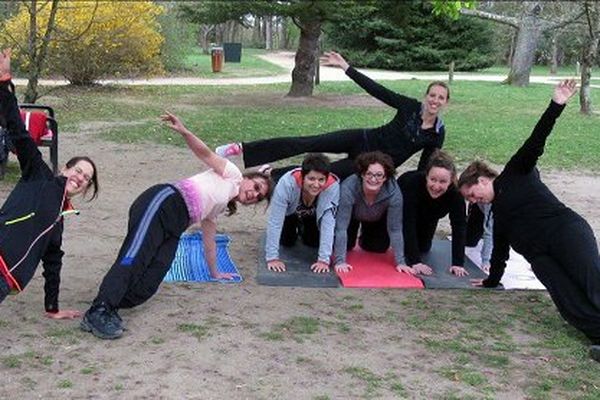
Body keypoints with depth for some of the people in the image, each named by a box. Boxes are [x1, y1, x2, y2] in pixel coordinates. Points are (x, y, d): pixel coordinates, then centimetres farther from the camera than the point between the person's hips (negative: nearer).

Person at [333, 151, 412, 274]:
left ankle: (364, 240, 33)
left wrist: (400, 263, -29)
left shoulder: (394, 192, -38)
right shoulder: (348, 188, -43)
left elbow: (395, 229, -29)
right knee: (347, 245, -8)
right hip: (352, 216, -1)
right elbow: (341, 227, -39)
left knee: (380, 247, -2)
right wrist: (340, 261, -40)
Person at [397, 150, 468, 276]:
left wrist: (458, 264, -38)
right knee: (403, 247, -4)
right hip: (401, 209, -2)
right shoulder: (412, 182, -45)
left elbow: (459, 227, -32)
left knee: (423, 248, 9)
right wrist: (415, 261, -44)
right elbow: (408, 223, -42)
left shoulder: (455, 193, -37)